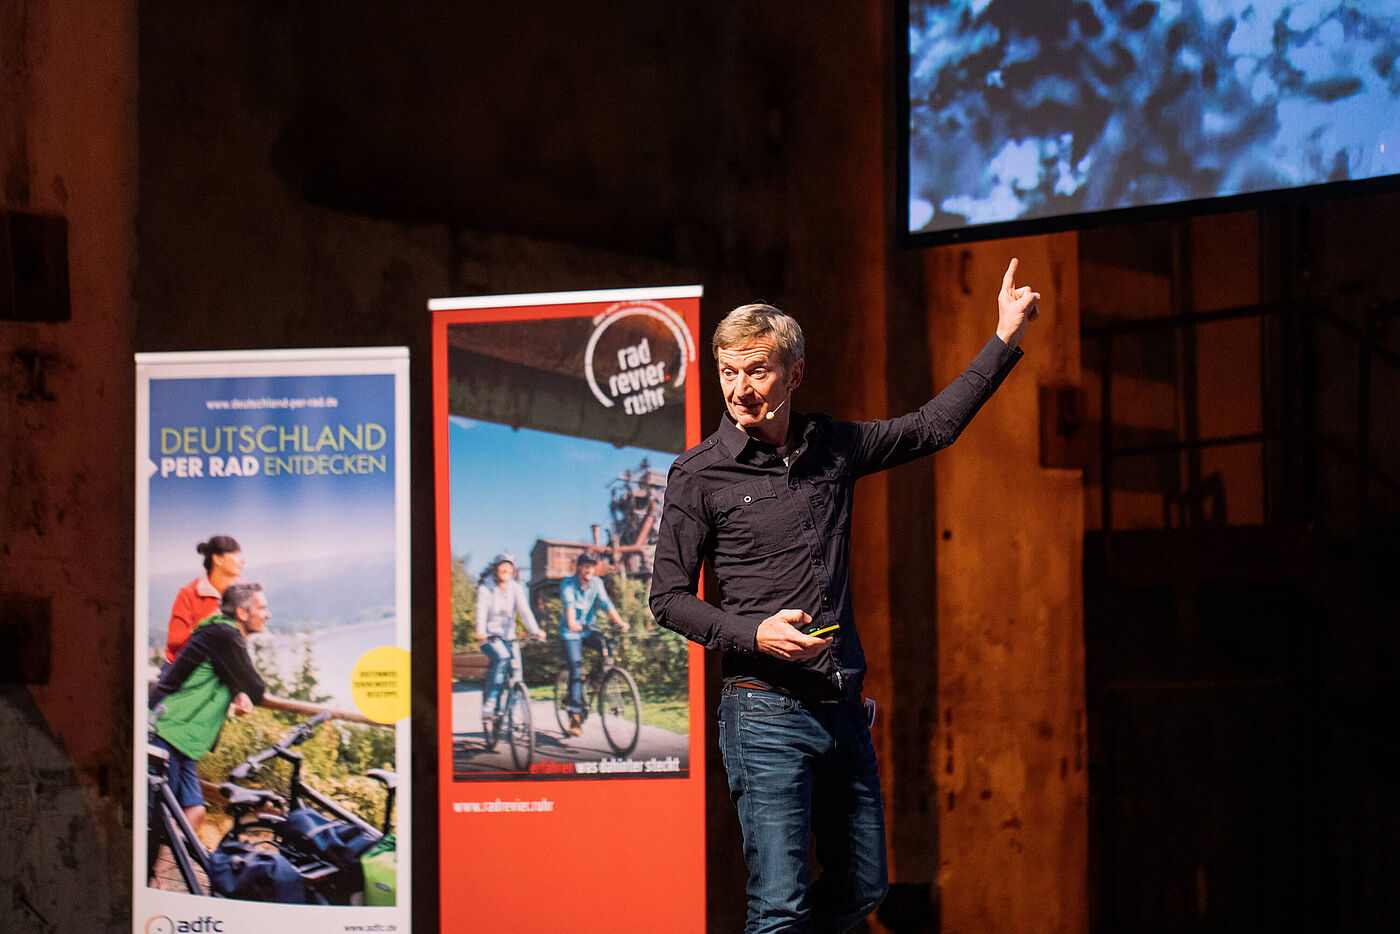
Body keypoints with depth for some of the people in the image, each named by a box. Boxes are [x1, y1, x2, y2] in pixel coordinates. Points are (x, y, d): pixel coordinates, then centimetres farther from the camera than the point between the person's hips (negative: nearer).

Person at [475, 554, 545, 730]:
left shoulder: (516, 588, 2)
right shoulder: (485, 589, -6)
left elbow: (524, 610, -12)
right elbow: (481, 610, -21)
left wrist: (535, 630, -30)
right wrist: (480, 632, -40)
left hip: (509, 636, 4)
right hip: (490, 637, -4)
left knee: (516, 668, -13)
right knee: (502, 657, -32)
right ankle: (489, 705, -29)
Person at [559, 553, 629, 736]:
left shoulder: (596, 583, -2)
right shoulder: (568, 584, -11)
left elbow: (606, 602, -15)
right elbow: (569, 604, -28)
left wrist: (618, 620, -31)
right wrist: (572, 623, -46)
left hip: (588, 629, 3)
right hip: (571, 632, -3)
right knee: (576, 669, -15)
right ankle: (576, 715, -13)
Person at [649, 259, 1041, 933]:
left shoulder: (830, 447, 9)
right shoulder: (700, 474, -4)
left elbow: (932, 427, 21)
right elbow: (668, 598, -2)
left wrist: (1006, 339, 20)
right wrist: (754, 632, -18)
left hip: (843, 711, 6)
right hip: (766, 716, -5)